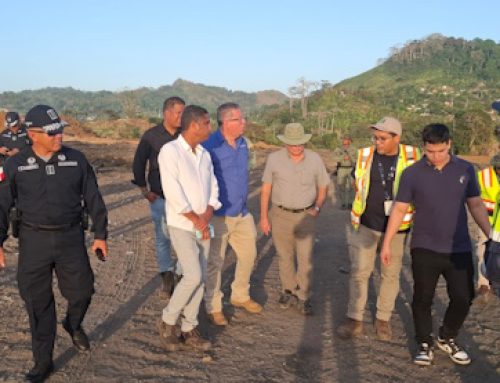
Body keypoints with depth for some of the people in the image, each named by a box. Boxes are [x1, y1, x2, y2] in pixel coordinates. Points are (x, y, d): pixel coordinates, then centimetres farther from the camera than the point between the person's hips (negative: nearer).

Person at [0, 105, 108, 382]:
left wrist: (100, 234, 2)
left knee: (82, 291, 4)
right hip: (33, 240, 0)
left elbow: (93, 199, 3)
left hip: (71, 237, 1)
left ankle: (73, 324, 41)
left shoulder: (76, 160, -2)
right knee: (37, 302, 5)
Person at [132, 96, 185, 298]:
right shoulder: (151, 136, -2)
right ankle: (167, 274, 22)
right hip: (160, 198, 0)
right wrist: (145, 191, 3)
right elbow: (138, 164, 5)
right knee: (163, 237, 8)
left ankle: (182, 273, 11)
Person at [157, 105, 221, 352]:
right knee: (193, 276, -13)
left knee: (199, 278, 6)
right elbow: (173, 193, -17)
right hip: (181, 225, -7)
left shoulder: (204, 154, 11)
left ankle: (188, 330, 17)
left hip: (203, 225, 7)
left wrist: (207, 214, -8)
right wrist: (196, 219, -13)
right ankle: (168, 322, 8)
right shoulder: (170, 151, -11)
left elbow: (213, 188, 10)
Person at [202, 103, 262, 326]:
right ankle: (213, 307, 21)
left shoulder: (242, 143, 5)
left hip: (242, 213, 8)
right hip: (219, 216, -8)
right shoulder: (210, 146, -20)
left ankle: (240, 296, 38)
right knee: (215, 262, 4)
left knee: (248, 255, 18)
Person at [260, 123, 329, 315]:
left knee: (306, 258, -1)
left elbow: (323, 187, 9)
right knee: (285, 256, 12)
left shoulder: (315, 159, -2)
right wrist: (264, 217, 0)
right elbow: (266, 189, 0)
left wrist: (317, 207, -6)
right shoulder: (274, 159, -5)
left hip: (306, 215, 0)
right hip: (280, 215, 0)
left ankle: (303, 297, 12)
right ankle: (288, 291, 29)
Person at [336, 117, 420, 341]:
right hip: (366, 226, 1)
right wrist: (366, 206, 10)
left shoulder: (412, 157, -7)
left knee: (391, 274, 10)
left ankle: (383, 319, 26)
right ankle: (354, 319, 13)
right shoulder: (365, 155, -4)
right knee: (359, 271, 2)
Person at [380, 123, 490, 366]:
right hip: (424, 249, -2)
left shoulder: (465, 170, 0)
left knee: (463, 298, 7)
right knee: (423, 299, 7)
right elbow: (399, 210, -1)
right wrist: (386, 244, -2)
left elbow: (476, 205, 7)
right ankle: (424, 344, 26)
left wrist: (491, 236, 0)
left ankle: (447, 338, 32)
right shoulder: (412, 174, -5)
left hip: (459, 249, 2)